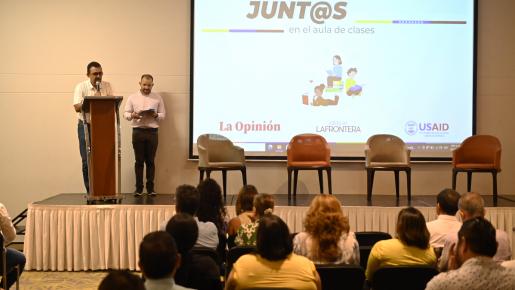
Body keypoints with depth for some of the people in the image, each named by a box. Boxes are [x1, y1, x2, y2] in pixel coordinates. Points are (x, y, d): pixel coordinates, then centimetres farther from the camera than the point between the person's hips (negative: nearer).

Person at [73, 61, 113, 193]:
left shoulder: (107, 86, 5)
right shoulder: (81, 87, -4)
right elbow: (77, 107, -13)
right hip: (86, 125, -2)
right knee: (87, 161, -1)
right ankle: (90, 192, 7)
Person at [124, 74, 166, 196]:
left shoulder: (158, 98, 8)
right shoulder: (132, 97, 7)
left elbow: (163, 115, 7)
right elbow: (125, 113, 5)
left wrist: (155, 115, -14)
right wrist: (133, 115, -17)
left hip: (152, 132, 0)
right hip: (138, 132, 0)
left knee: (150, 161, 3)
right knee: (139, 161, 2)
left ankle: (150, 188, 9)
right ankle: (138, 188, 8)